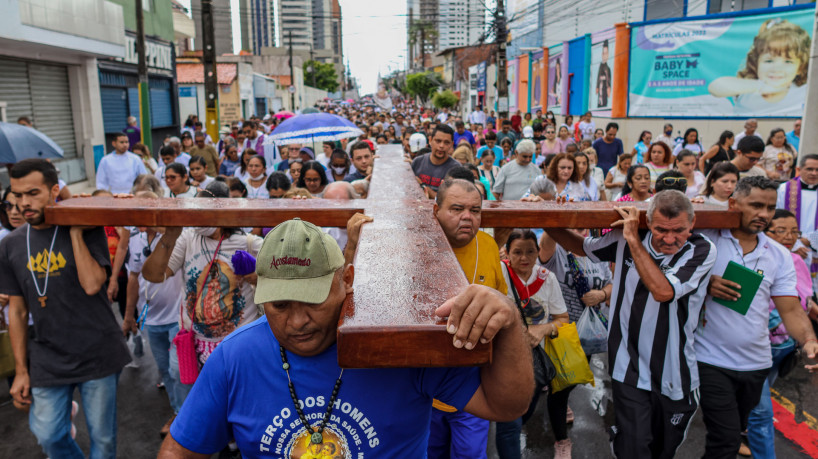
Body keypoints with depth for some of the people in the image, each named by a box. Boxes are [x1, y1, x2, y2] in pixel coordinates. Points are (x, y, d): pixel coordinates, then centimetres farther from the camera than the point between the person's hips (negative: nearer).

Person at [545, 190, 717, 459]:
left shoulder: (702, 250, -12)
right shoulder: (627, 240, -6)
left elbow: (662, 291, -27)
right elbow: (581, 247, 11)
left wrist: (633, 240, -23)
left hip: (676, 375, 1)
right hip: (631, 370, 0)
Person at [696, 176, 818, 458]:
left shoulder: (780, 256, 4)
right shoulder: (705, 240, -9)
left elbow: (791, 309, 1)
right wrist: (704, 283, -22)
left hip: (756, 363, 5)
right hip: (712, 360, -5)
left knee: (735, 431, 20)